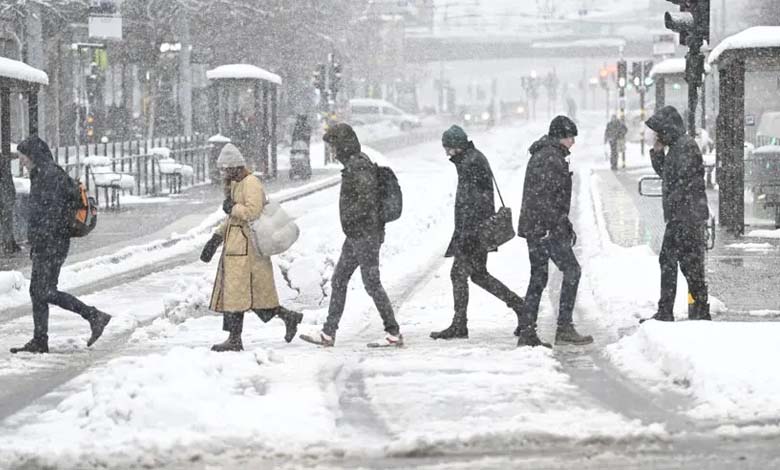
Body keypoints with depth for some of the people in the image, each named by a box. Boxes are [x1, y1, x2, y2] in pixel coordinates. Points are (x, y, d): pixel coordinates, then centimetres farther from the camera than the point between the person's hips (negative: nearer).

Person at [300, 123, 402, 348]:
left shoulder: (359, 166, -18)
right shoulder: (353, 164, 14)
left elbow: (367, 199, -25)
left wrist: (348, 216, -17)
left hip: (365, 234, -10)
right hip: (355, 236, 10)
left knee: (371, 283, -5)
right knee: (338, 280, 11)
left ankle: (394, 333, 2)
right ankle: (328, 333, 14)